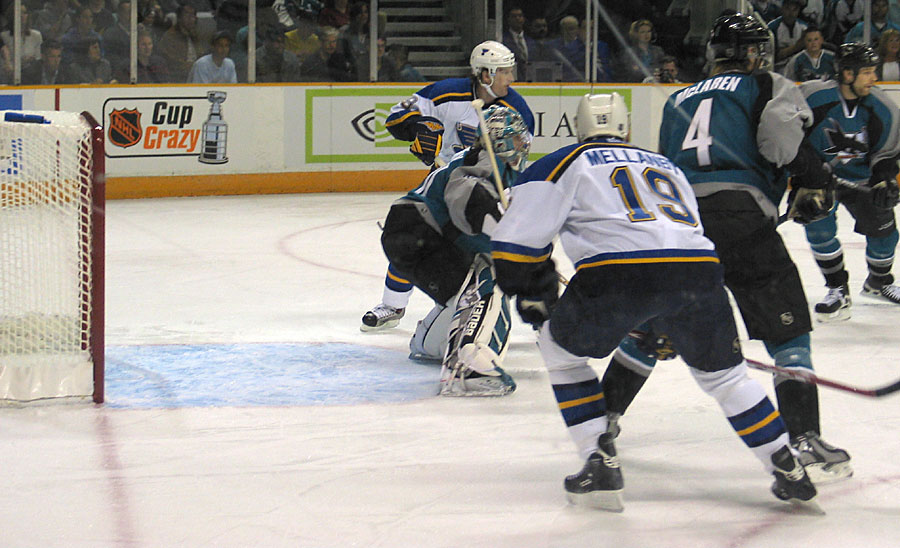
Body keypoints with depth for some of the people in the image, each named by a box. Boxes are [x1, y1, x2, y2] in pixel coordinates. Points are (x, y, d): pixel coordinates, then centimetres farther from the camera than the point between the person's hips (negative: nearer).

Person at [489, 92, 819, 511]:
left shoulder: (565, 163, 21)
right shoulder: (667, 166, 36)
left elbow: (517, 237, 12)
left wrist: (531, 293, 27)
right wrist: (668, 324, 50)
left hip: (617, 272, -4)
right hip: (699, 269, 4)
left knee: (560, 349, 23)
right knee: (722, 371, 27)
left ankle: (601, 465, 13)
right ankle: (790, 474, 24)